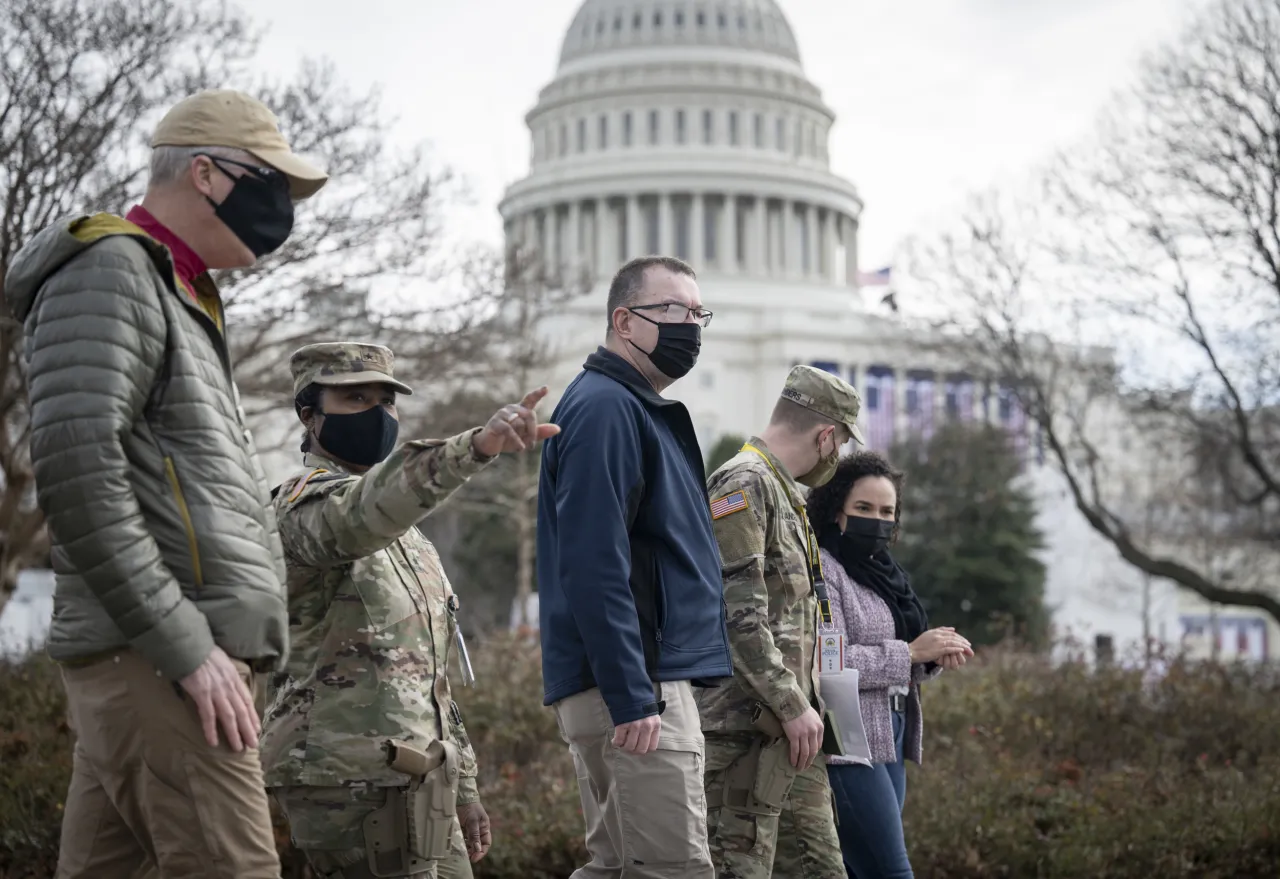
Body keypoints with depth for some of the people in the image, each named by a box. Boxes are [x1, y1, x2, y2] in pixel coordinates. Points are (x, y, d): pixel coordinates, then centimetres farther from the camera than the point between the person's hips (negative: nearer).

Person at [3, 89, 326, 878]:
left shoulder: (181, 293, 23)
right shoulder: (110, 272, -7)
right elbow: (77, 473, -20)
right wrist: (187, 648, -20)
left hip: (182, 654, 10)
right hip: (160, 661, -10)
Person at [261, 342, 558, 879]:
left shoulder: (401, 534, 21)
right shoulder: (307, 502, -8)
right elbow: (361, 513, -34)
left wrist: (462, 785, 21)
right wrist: (476, 446, -48)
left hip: (412, 781, 9)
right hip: (355, 780, -9)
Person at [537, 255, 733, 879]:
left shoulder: (641, 410, 21)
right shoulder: (603, 408, -12)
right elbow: (594, 569, -21)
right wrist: (631, 698, -24)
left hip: (641, 684, 10)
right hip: (638, 689, -10)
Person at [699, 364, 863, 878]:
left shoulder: (784, 492, 21)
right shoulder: (742, 484, -11)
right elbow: (738, 613, -20)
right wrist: (793, 705, -20)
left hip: (788, 730, 10)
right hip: (745, 725, -10)